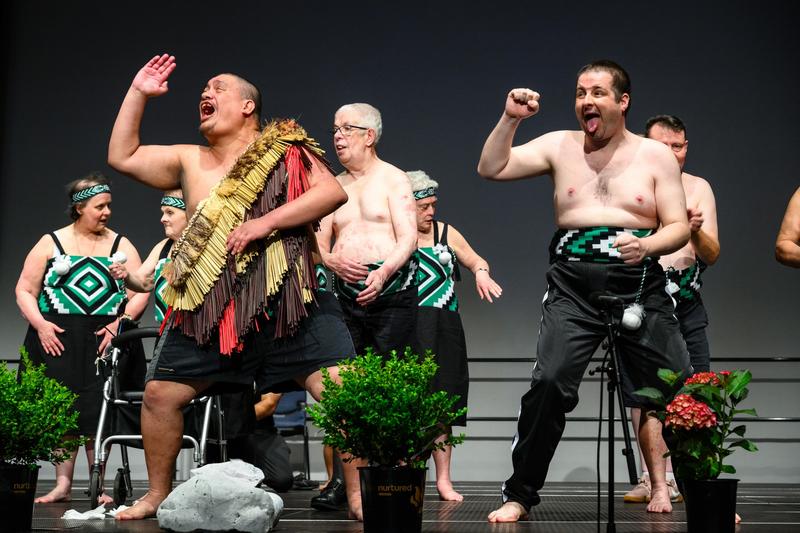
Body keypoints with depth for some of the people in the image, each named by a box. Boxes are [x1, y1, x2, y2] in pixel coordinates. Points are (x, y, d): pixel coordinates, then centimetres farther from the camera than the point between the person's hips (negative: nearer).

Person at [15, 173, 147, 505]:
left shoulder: (120, 246, 9)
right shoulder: (51, 244, 7)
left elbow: (140, 292, 3)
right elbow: (25, 291, 6)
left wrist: (120, 324, -11)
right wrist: (39, 324, -8)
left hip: (105, 340, 0)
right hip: (57, 339, 0)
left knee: (99, 411, -2)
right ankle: (62, 485, 4)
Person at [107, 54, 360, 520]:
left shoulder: (284, 150, 3)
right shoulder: (189, 161, 17)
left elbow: (334, 192, -10)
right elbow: (122, 156, 18)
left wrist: (264, 223, -17)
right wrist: (138, 93, 11)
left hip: (286, 303, -4)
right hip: (209, 308, 4)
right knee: (160, 394, 5)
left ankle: (359, 496, -6)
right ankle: (158, 495, 23)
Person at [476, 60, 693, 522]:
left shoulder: (656, 156, 7)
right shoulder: (560, 146, 10)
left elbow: (679, 228, 3)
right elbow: (491, 169, 6)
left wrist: (646, 245, -16)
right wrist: (511, 119, -5)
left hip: (639, 287, 0)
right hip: (573, 288, 0)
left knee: (679, 390, -3)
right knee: (549, 384, -15)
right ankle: (519, 495, -3)